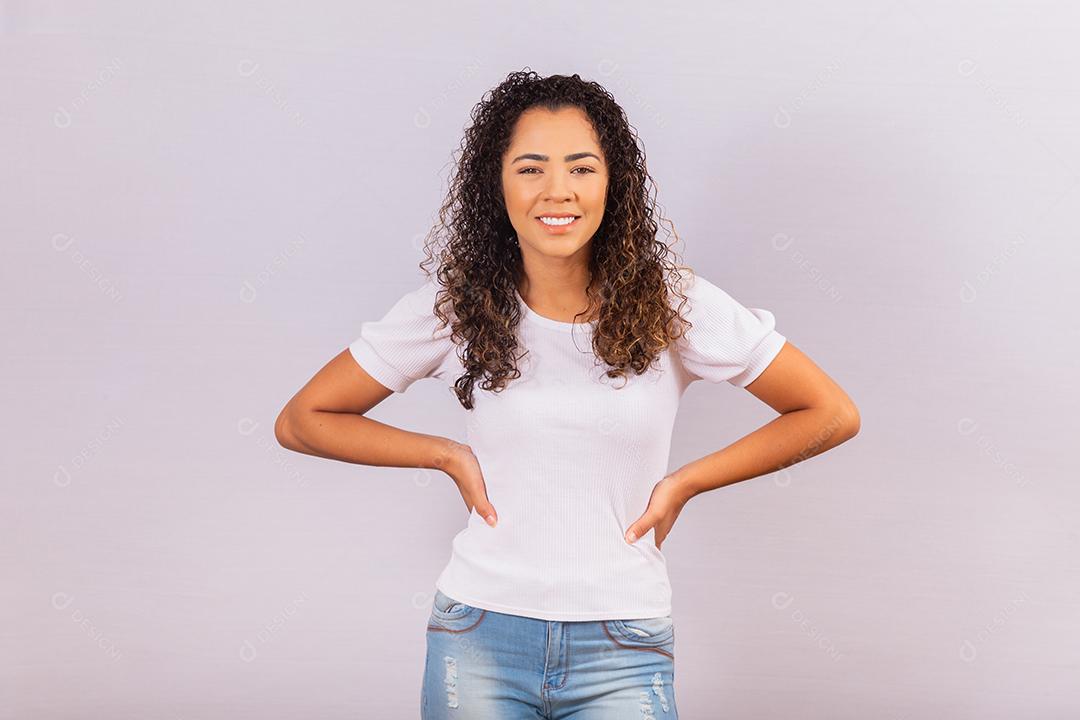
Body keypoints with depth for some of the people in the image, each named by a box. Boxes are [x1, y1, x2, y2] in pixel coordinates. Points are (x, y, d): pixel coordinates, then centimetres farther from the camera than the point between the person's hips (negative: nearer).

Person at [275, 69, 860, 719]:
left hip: (621, 651, 0)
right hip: (480, 641, 1)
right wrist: (449, 455, -3)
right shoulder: (454, 304, -4)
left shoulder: (672, 301, -6)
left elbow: (833, 415, 1)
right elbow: (302, 421, 4)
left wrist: (687, 481, -3)